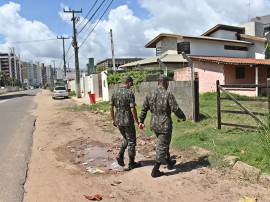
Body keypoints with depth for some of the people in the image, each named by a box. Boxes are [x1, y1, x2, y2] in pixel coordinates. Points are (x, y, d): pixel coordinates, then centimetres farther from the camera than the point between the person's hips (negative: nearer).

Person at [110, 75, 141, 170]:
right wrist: (137, 122, -9)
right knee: (131, 141, 9)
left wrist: (113, 120, 17)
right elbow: (132, 109, -19)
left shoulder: (115, 93, 3)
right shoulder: (129, 93, -16)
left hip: (118, 121, 6)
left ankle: (120, 156, 11)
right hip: (128, 121, -6)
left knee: (125, 138, 26)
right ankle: (131, 163, 17)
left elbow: (111, 107, 6)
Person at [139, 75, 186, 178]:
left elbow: (144, 109, 6)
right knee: (162, 147, 3)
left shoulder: (150, 94, 2)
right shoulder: (168, 95, -15)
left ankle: (169, 162, 41)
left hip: (154, 124, 6)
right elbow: (175, 109, -16)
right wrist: (182, 117, 2)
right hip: (165, 124, -6)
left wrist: (141, 121, 15)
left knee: (164, 143, 24)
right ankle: (155, 171, 5)